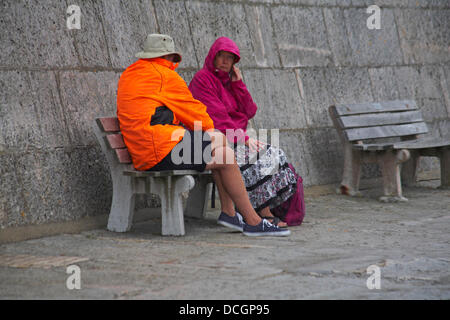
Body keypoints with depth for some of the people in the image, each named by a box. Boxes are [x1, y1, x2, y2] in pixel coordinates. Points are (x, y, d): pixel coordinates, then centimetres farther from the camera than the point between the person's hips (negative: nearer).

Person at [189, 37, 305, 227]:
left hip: (237, 138, 8)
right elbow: (216, 118, -17)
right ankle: (264, 213, -30)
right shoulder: (202, 79, -6)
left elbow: (250, 112, 8)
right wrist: (244, 138, -22)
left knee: (274, 155, -11)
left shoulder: (229, 81, 19)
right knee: (253, 157, -29)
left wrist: (238, 83, 0)